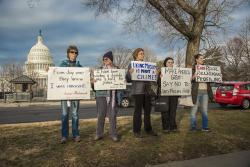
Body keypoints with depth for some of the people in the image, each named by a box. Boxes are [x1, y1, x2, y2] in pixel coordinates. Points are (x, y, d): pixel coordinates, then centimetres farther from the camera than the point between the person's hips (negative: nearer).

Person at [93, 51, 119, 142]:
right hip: (101, 94, 0)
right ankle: (99, 134, 10)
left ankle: (113, 134, 11)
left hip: (112, 94, 0)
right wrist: (93, 81, -15)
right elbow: (95, 80, 7)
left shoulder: (116, 69, 11)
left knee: (112, 115, 2)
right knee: (101, 115, 1)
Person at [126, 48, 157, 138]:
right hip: (138, 91, -5)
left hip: (147, 90, 6)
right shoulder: (131, 65, 1)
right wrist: (129, 73, -23)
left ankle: (148, 129, 22)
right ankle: (136, 131, 6)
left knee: (148, 110, 10)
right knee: (138, 111, -3)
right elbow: (128, 80, -4)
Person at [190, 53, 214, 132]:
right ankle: (193, 127, 9)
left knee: (205, 110, 7)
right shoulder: (193, 68, 0)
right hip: (196, 91, -5)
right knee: (194, 109, 0)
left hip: (205, 91, 5)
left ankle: (205, 127, 14)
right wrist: (193, 77, -27)